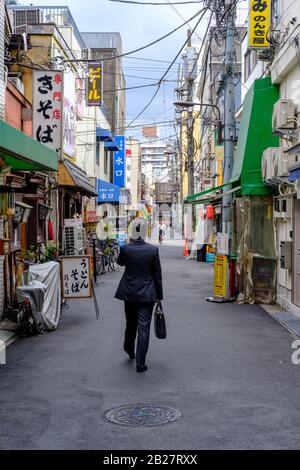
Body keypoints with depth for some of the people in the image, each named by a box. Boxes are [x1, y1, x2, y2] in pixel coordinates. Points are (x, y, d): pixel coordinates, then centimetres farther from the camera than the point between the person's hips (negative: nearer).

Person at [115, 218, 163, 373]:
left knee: (131, 323, 23)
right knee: (143, 328, 1)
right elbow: (157, 275, -4)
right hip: (147, 294, -2)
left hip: (129, 293, 2)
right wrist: (159, 295, 5)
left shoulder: (125, 248, -10)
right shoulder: (153, 250, -10)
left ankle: (129, 350, 45)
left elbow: (120, 262, 14)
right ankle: (140, 363, 1)